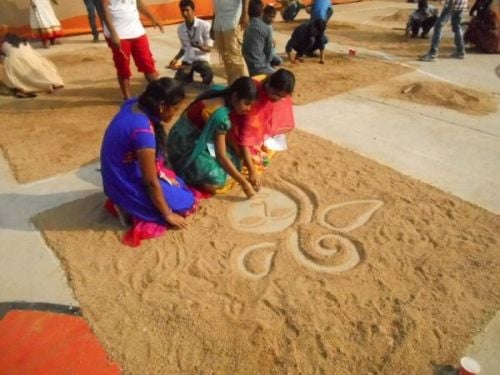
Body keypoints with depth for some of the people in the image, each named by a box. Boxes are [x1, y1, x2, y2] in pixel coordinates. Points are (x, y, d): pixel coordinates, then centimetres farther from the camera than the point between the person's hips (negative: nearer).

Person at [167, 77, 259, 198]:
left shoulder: (220, 95, -6)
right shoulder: (220, 115, -31)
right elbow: (221, 155, -25)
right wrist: (243, 183, -20)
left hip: (197, 139, 9)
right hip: (185, 148, -9)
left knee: (234, 160, 1)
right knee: (219, 177, -23)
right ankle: (185, 173, 0)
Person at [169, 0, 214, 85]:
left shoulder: (204, 25, -6)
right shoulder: (180, 29, 9)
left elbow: (208, 48, -7)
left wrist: (199, 46, -28)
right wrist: (176, 58, 3)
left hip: (201, 59, -3)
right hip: (187, 60, 4)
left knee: (208, 75, -36)